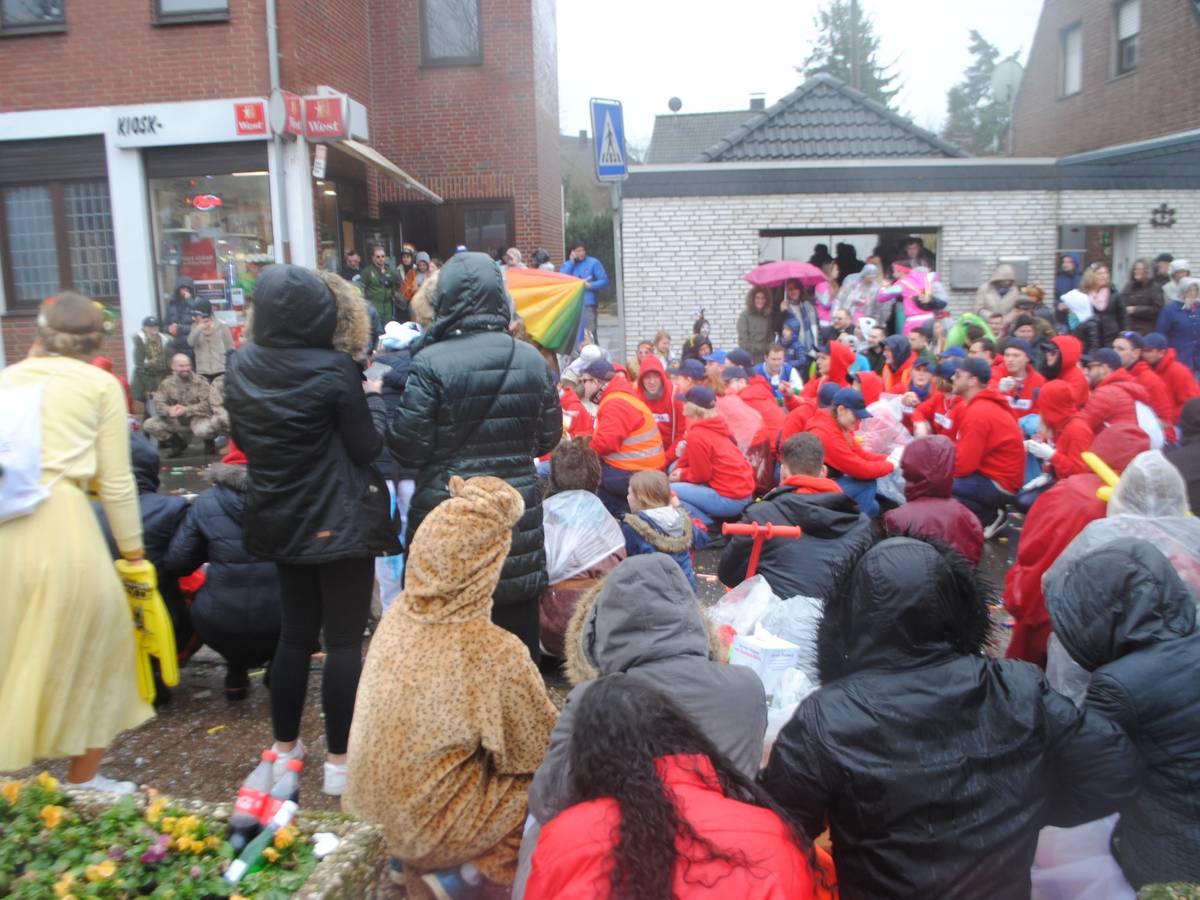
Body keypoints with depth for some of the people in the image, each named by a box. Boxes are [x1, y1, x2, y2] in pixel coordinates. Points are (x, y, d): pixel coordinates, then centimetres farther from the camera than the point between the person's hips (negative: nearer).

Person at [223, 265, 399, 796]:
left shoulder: (241, 367, 1)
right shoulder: (333, 369, -17)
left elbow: (243, 440, 13)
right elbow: (367, 447, -11)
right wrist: (374, 396, 3)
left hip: (280, 522, 6)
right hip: (339, 523, -6)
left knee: (295, 633, 18)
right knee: (344, 641, 3)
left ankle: (285, 747, 29)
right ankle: (339, 760, 10)